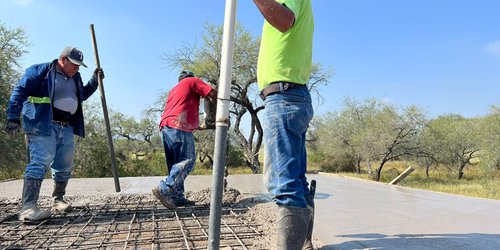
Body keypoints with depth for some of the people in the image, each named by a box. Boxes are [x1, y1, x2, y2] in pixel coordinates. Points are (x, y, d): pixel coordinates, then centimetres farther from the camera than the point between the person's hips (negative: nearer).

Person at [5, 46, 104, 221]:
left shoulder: (75, 78, 18)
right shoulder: (41, 71, -4)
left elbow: (82, 95, 33)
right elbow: (20, 91, -9)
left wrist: (94, 81, 20)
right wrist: (13, 117, -18)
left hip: (67, 128, 8)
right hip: (43, 126, -8)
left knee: (65, 166, 11)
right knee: (40, 162, -18)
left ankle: (58, 200, 26)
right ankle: (28, 208, -20)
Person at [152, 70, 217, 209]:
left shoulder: (174, 89, 35)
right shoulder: (193, 81, 13)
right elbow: (213, 93, 0)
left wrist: (198, 126, 40)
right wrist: (214, 102, 23)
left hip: (165, 126, 8)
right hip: (179, 126, -8)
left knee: (176, 163, 9)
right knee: (188, 160, -12)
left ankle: (177, 197, 4)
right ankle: (165, 189, -23)